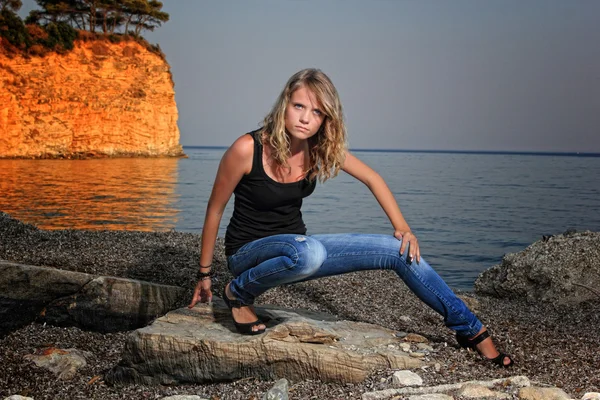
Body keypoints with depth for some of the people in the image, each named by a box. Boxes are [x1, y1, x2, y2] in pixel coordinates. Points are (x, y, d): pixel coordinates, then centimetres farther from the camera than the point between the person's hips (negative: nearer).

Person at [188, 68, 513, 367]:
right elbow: (215, 210, -11)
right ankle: (239, 293, -11)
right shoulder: (247, 149, -21)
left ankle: (471, 331, 7)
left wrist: (402, 228, -5)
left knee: (400, 251, -7)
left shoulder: (321, 147, -7)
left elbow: (372, 179, 5)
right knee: (309, 252, -42)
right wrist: (204, 274, -4)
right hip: (249, 253, -5)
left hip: (296, 248, 5)